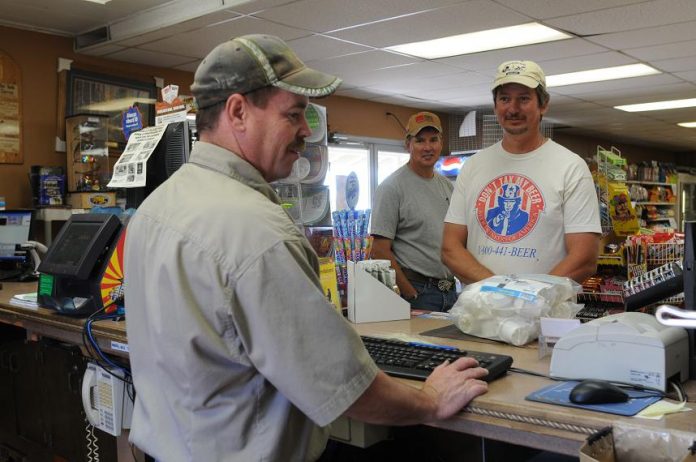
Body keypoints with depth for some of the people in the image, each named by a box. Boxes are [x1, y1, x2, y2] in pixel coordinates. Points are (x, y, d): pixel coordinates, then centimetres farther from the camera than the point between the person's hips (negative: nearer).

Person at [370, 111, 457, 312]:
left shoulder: (447, 185, 13)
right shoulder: (392, 187, -10)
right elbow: (380, 250, -15)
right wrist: (411, 294, -17)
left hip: (450, 289, 7)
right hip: (416, 290, -7)